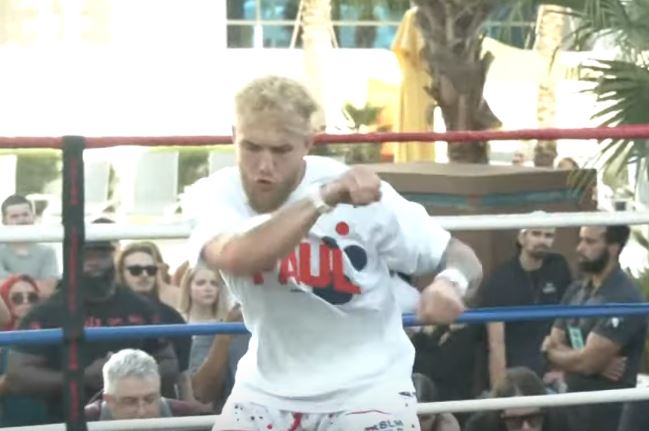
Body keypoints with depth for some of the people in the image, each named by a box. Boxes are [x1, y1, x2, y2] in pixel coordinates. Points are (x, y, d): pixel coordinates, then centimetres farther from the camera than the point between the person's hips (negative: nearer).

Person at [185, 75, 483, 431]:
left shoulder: (362, 193, -18)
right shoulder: (218, 193, -15)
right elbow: (236, 257, -38)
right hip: (271, 385, 2)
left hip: (367, 384, -2)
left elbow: (461, 256, -11)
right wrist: (324, 198, -47)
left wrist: (451, 280, -36)